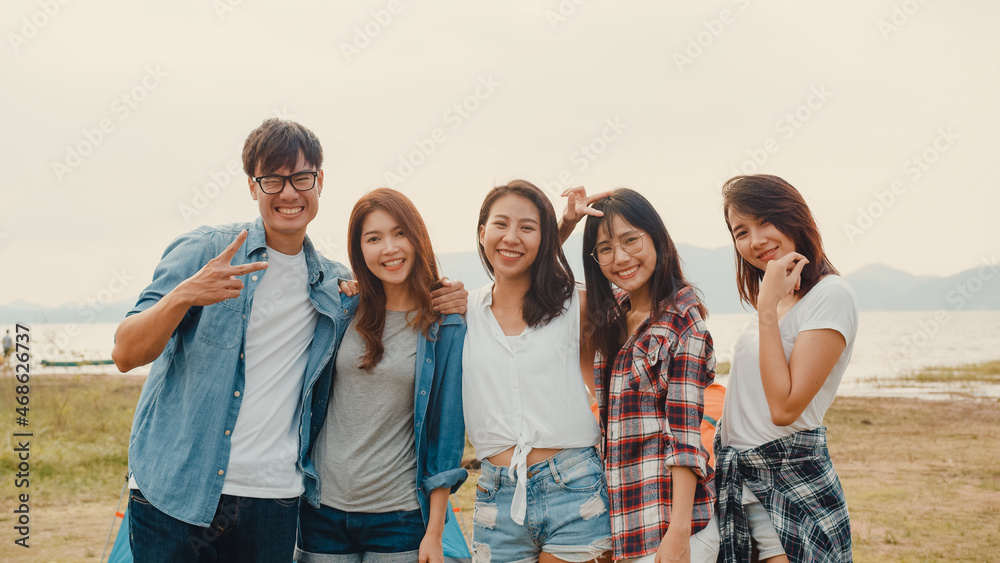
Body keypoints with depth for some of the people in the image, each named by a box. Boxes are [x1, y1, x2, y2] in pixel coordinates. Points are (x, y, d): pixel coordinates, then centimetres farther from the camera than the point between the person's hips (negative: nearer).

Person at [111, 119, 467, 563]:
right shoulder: (201, 252, -1)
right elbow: (125, 354, -8)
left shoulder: (336, 287, 10)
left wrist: (439, 305, 5)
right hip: (173, 493, -3)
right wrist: (183, 296, -27)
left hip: (273, 498, 3)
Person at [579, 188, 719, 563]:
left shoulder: (683, 320, -10)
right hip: (624, 515, 7)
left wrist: (678, 533, -20)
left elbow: (685, 436, -14)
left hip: (668, 519, -7)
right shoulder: (614, 314, 9)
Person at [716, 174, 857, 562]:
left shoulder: (831, 295, -14)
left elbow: (784, 407, -20)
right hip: (738, 474, 7)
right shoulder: (776, 296, 11)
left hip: (791, 479, -7)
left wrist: (768, 307, -19)